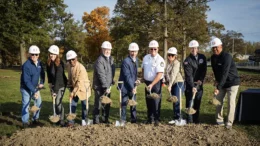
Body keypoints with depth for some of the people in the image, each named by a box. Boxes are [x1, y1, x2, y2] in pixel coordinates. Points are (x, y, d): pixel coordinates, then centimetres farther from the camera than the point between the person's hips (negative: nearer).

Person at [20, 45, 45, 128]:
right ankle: (25, 122, 9)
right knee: (26, 104, -4)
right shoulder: (26, 65, -25)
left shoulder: (39, 63, -3)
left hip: (35, 87, 7)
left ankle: (35, 119, 27)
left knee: (39, 102, 11)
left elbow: (42, 73, 12)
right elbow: (27, 81, -27)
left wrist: (42, 83, -5)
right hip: (26, 88, -7)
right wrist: (34, 91, -28)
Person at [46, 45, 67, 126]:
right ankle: (57, 118, 22)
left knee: (58, 102, -11)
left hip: (61, 84, -6)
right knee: (55, 102, 9)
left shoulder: (60, 64, -25)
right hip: (53, 84, 6)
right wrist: (50, 83, -3)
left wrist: (55, 90, -33)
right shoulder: (48, 63, -6)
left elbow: (58, 77, -30)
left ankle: (61, 120, 0)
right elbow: (49, 74, 7)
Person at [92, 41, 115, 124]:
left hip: (107, 86, 8)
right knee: (98, 104, -1)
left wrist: (111, 83, 10)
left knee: (107, 104, 13)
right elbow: (101, 75, -21)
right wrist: (106, 87, -22)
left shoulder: (111, 59, 11)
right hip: (99, 86, -8)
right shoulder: (99, 60, -17)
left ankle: (105, 119, 24)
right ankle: (96, 120, 8)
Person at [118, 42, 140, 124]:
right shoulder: (126, 61, -19)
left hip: (133, 85, 7)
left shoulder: (136, 60, 6)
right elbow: (127, 76, -22)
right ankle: (123, 120, 15)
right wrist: (132, 88, -23)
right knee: (124, 103, 2)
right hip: (125, 86, -7)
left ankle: (134, 120, 22)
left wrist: (136, 80, 3)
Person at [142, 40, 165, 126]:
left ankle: (156, 119, 9)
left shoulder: (160, 60, -16)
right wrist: (143, 79, 12)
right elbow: (143, 69, 17)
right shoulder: (146, 58, 3)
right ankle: (150, 118, 24)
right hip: (147, 82, 6)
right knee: (148, 101, 12)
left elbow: (159, 74, -23)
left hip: (156, 83, -5)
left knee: (156, 101, -3)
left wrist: (152, 84, -29)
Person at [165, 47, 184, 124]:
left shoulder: (176, 63, -12)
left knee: (176, 101, -10)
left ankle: (176, 118, -5)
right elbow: (166, 74, 18)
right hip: (172, 84, 8)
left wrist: (169, 85, -28)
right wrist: (166, 81, 6)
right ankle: (177, 117, 15)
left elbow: (173, 74, -22)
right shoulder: (168, 63, 12)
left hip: (178, 83, -8)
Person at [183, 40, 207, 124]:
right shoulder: (187, 61, -12)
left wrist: (201, 80, -7)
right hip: (190, 84, -4)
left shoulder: (202, 57, 2)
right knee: (190, 101, -3)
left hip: (199, 83, 4)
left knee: (197, 102, 7)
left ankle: (196, 119, 16)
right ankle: (189, 120, 5)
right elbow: (189, 75, -20)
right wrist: (192, 86, -29)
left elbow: (204, 70, 6)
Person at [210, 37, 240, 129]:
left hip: (232, 83, -7)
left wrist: (218, 87, -36)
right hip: (221, 83, 7)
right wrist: (217, 81, 0)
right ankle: (219, 120, 17)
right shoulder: (213, 57, -1)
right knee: (218, 101, 6)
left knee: (231, 103, -6)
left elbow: (225, 73, -32)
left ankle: (229, 123, 2)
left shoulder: (227, 57, -25)